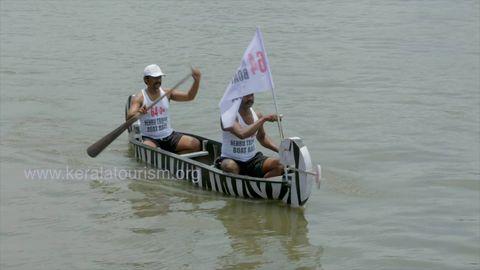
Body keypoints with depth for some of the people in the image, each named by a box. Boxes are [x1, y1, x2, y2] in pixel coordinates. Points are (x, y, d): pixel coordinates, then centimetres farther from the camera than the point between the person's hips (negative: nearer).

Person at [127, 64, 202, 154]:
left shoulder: (167, 93, 6)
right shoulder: (139, 98, -7)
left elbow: (189, 96, 1)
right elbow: (129, 118, -20)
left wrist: (197, 80, -15)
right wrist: (138, 113, -43)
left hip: (169, 136, 4)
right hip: (149, 139, -4)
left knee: (195, 144, -17)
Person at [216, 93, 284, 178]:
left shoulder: (257, 115, 3)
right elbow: (242, 134, -35)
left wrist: (279, 150, 6)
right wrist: (263, 119, -33)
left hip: (252, 159, 6)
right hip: (231, 159, -6)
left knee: (280, 165, -17)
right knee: (230, 166, -40)